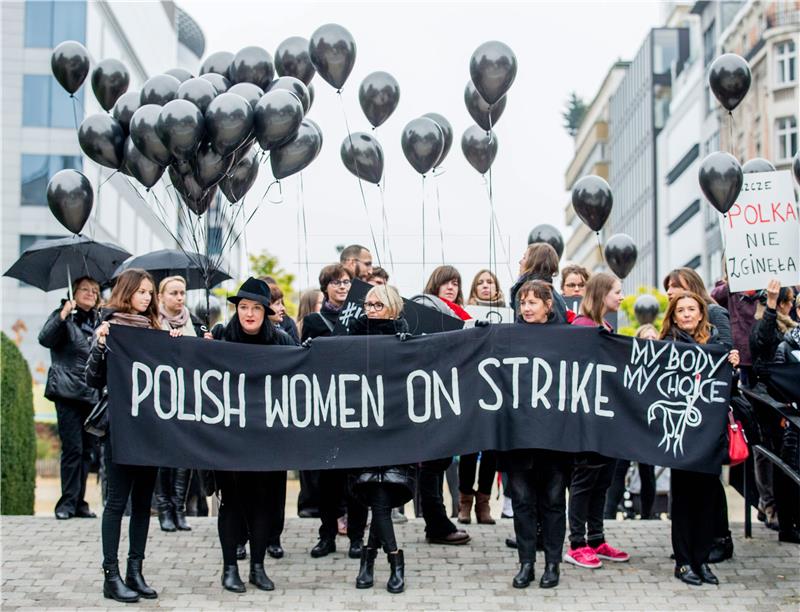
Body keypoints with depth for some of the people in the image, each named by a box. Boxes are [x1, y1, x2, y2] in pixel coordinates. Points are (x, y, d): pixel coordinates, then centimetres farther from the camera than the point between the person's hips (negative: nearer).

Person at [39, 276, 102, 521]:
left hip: (92, 393, 6)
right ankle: (67, 503, -1)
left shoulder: (98, 321, 16)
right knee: (73, 448, -8)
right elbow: (45, 339, -17)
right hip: (68, 392, -6)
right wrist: (64, 315, -26)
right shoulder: (63, 316, 0)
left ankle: (79, 502, 13)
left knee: (86, 450, 7)